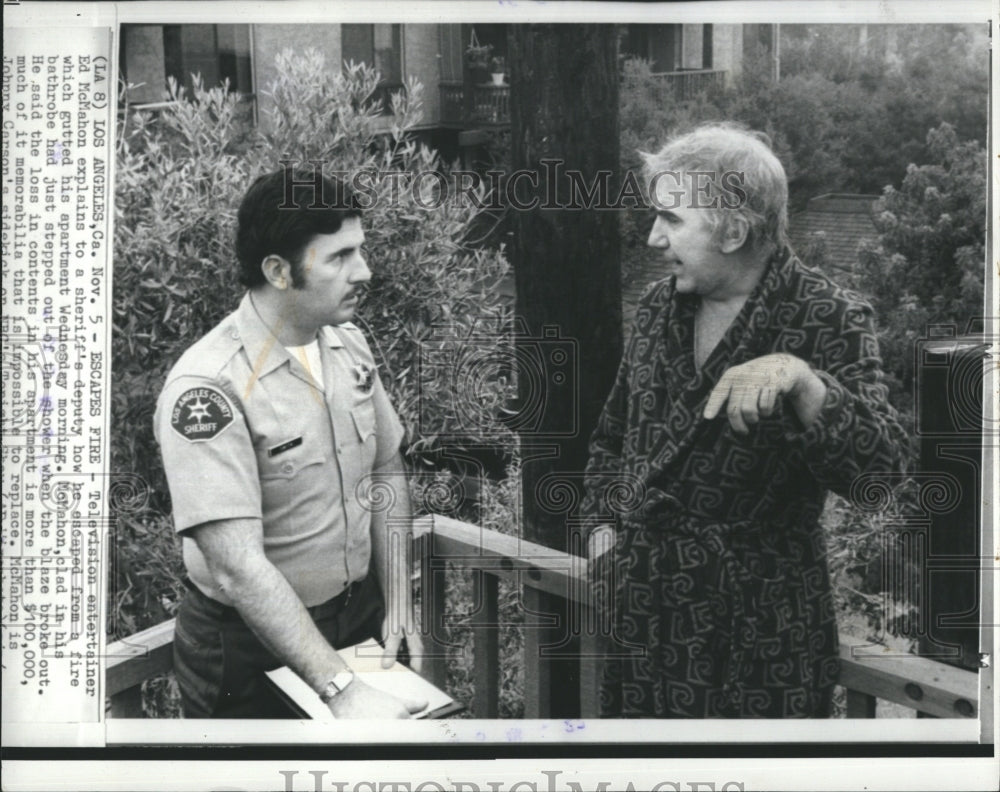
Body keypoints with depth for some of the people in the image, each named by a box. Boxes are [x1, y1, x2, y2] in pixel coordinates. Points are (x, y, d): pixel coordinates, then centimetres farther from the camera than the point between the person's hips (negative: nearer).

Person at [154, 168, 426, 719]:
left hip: (359, 615, 6)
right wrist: (343, 692, -32)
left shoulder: (349, 345, -3)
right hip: (250, 648, -6)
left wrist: (399, 607, 2)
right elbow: (237, 567, -30)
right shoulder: (207, 387, -26)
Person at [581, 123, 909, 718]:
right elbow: (614, 433, 18)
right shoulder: (660, 306, 6)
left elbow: (883, 468, -22)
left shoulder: (831, 320, -10)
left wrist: (802, 383, -37)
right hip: (642, 607, 5)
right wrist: (605, 526, 5)